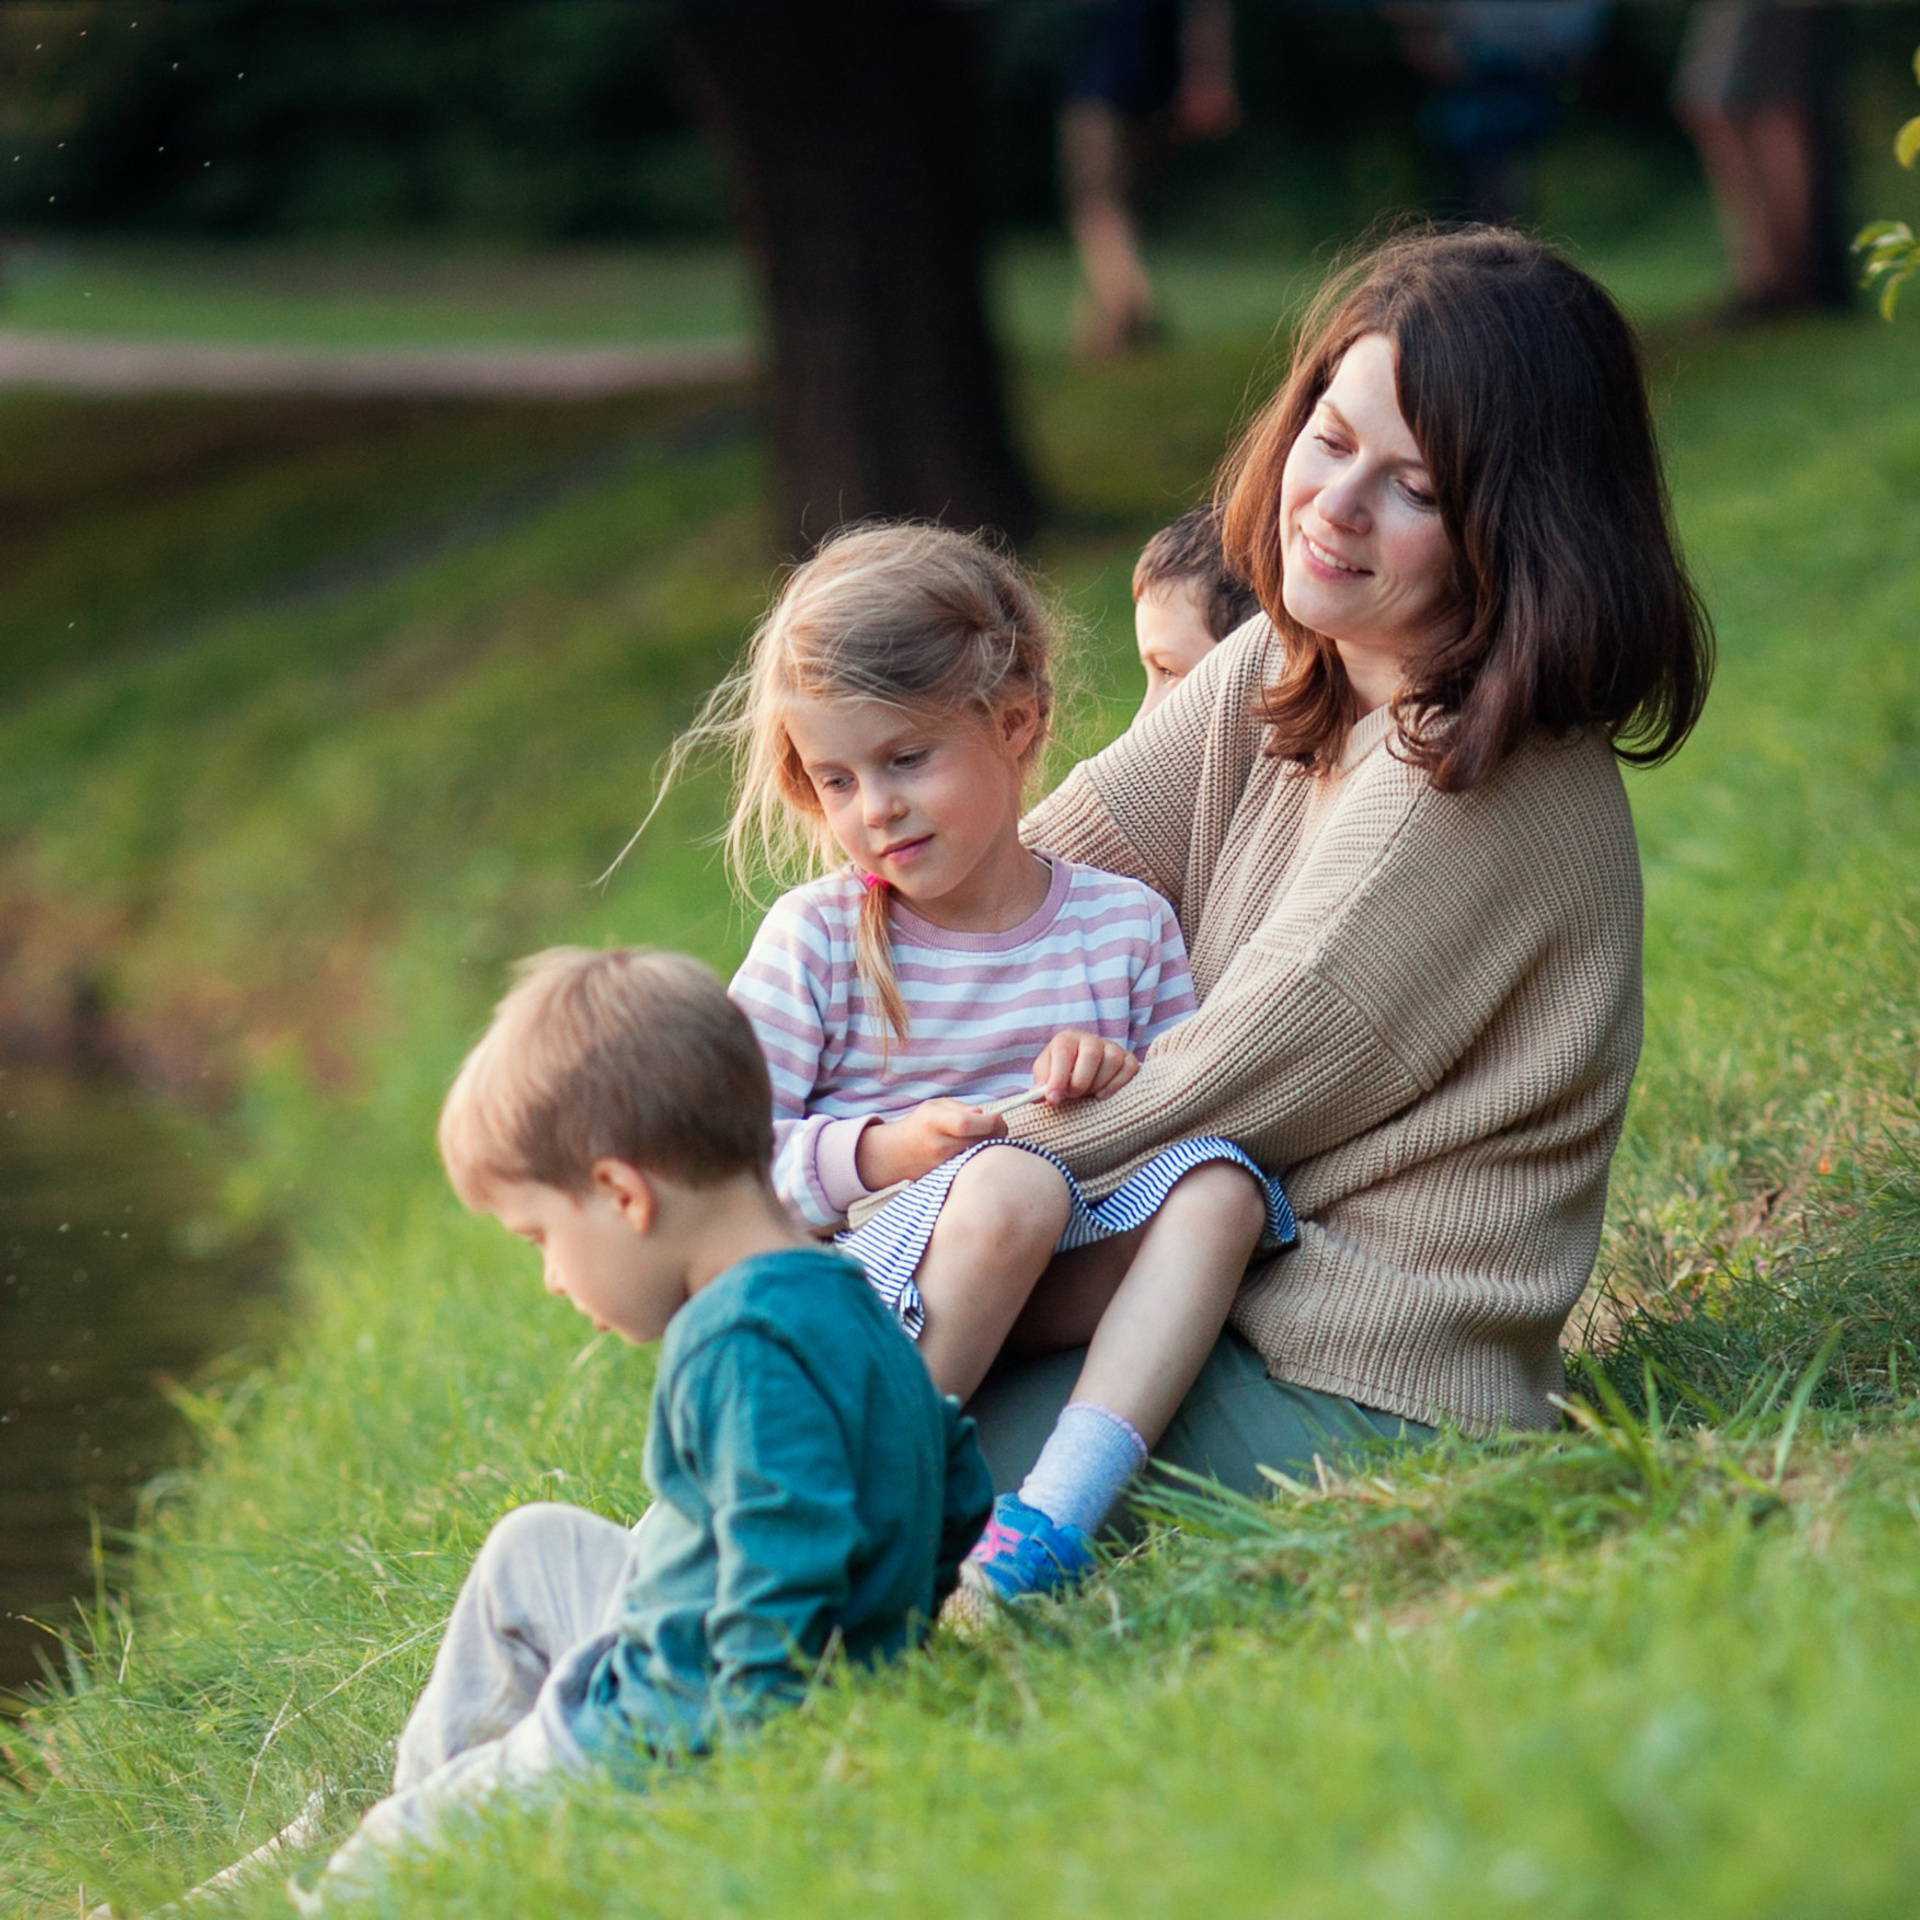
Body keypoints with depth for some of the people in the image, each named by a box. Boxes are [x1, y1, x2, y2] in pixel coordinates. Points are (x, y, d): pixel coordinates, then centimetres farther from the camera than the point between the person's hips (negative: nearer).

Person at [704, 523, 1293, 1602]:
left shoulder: (1126, 925, 7)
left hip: (1063, 1287, 4)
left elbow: (1203, 1096, 14)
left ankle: (1065, 1498, -38)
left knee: (1219, 1178, -24)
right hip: (866, 1280, -3)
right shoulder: (814, 939, 0)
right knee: (1014, 1182, -34)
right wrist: (883, 1152, -19)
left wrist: (1128, 1083, -8)